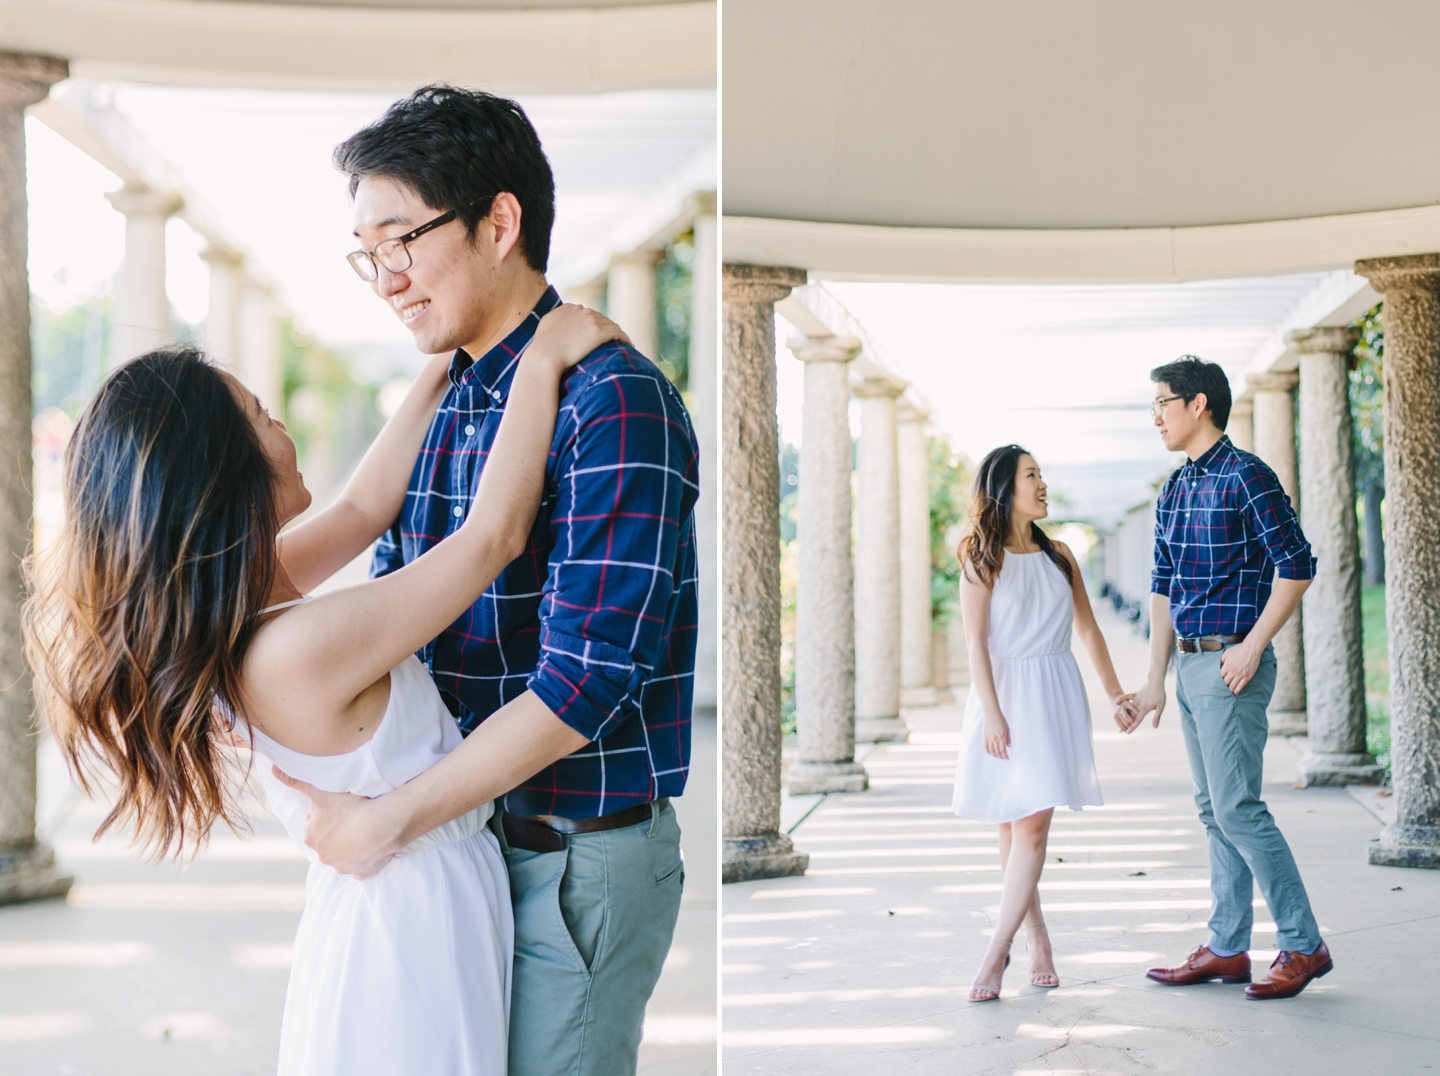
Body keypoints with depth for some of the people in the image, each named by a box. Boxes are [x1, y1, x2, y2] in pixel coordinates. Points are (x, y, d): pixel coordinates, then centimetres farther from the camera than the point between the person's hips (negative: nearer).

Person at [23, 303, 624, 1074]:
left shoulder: (231, 600, -7)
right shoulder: (297, 650, -33)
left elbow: (363, 510, 7)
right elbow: (495, 536, -26)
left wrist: (438, 374, 7)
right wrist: (543, 361, -18)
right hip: (416, 922, -9)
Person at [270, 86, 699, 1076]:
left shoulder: (617, 401, -19)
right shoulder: (443, 405, 8)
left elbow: (583, 682, -24)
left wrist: (391, 820, -21)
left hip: (582, 858, -7)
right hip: (469, 831, 8)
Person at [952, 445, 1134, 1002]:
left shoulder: (1058, 554, 12)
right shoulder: (982, 558, 0)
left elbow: (1088, 628, 19)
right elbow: (976, 642, -5)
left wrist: (1116, 694, 20)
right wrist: (991, 713, -14)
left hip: (1056, 694, 2)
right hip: (1005, 691, -2)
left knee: (1033, 825, -9)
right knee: (1013, 825, 3)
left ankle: (995, 954, -9)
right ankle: (1037, 936, 18)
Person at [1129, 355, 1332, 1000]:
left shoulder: (1245, 476, -10)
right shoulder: (1174, 491, 15)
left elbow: (1296, 565, -14)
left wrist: (1253, 645, -16)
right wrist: (1156, 679, 14)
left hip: (1232, 664, -9)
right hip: (1191, 666, 9)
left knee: (1237, 808, -10)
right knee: (1214, 810, 10)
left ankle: (1303, 946, -1)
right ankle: (1227, 948, 16)